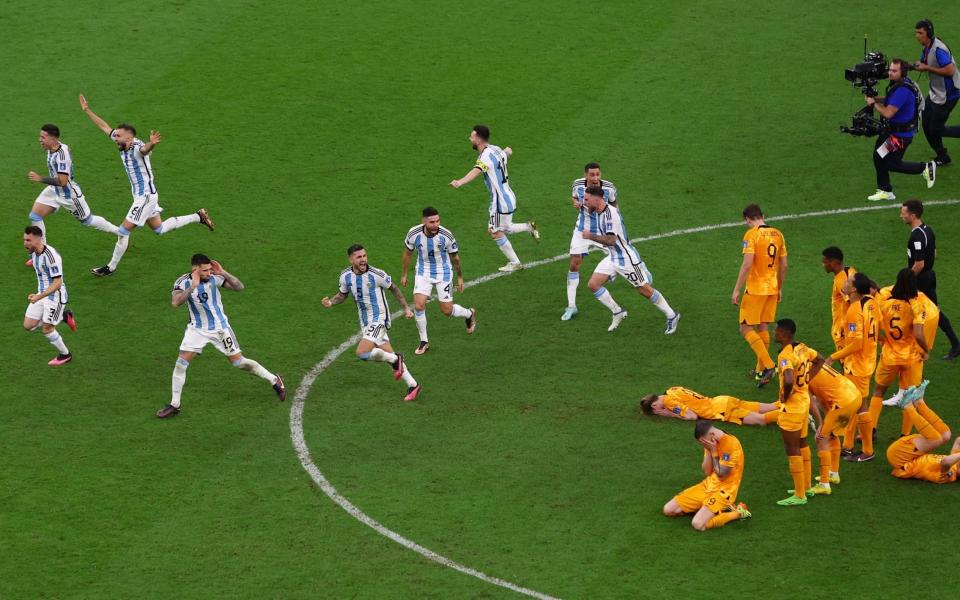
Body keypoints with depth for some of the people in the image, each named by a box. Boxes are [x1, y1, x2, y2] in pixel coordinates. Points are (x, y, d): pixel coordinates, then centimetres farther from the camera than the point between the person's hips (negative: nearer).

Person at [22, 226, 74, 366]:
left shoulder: (51, 256, -28)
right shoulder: (33, 252, -1)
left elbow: (57, 283, -29)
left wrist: (39, 297, -36)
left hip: (55, 295, -8)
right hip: (41, 294, 8)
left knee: (47, 329, -1)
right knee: (28, 326, 4)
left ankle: (65, 355, 24)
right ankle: (63, 317, 23)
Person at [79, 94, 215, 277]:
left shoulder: (137, 147, -25)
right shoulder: (123, 145, 0)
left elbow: (145, 149, -51)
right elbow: (105, 127, 12)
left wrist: (152, 144, -74)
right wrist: (87, 110, 13)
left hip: (146, 195, -10)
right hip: (140, 195, 10)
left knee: (123, 231, -6)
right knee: (159, 228, 22)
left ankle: (111, 267, 5)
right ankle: (198, 217, 29)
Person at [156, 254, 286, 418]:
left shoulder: (214, 278, -16)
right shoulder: (183, 282, -16)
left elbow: (239, 287, -18)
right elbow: (175, 303, -32)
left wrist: (223, 273, -29)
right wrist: (193, 286, -37)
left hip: (220, 328, -1)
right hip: (197, 329, 1)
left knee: (239, 362, 3)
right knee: (181, 364, -7)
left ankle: (274, 380, 22)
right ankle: (174, 405, 7)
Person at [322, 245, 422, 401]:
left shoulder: (376, 275, -18)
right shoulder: (345, 276, -4)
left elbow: (393, 288, -3)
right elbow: (342, 294, 14)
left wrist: (406, 308, -1)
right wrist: (330, 302, -6)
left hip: (379, 319, -6)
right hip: (364, 322, 6)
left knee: (362, 353, -21)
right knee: (388, 355, 10)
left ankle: (395, 359, 3)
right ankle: (412, 385, 21)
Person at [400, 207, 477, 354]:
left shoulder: (446, 235, -23)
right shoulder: (414, 233, -20)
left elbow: (455, 257, -4)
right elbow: (407, 253, 1)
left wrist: (460, 277, 7)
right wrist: (404, 274, 9)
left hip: (443, 272, -1)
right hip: (423, 272, 1)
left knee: (447, 310, 2)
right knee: (419, 306, -15)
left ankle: (469, 314, 37)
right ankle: (424, 341, 3)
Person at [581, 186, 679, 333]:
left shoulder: (610, 213, -27)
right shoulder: (598, 211, 2)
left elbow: (611, 240, -33)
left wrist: (590, 236, -30)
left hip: (626, 258, -9)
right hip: (612, 257, 9)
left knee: (645, 290, 0)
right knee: (593, 284, -2)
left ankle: (671, 316, 16)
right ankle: (618, 313, 11)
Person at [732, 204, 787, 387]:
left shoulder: (752, 234, -14)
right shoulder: (777, 234, 7)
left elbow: (747, 264, -21)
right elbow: (783, 265, 12)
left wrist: (737, 290, -16)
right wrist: (779, 289, 23)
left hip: (755, 289, -7)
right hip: (772, 289, 7)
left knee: (746, 328, -1)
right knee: (763, 327, 16)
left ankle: (768, 365, -14)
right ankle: (761, 370, 21)